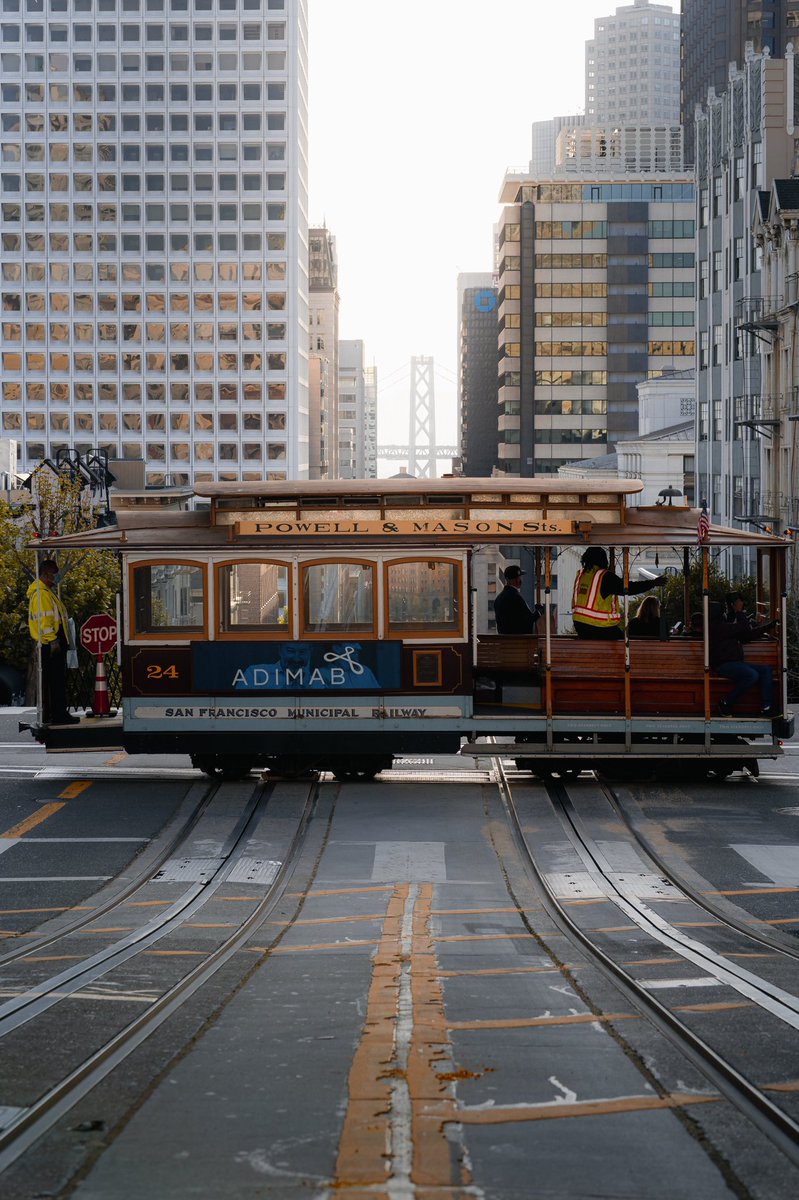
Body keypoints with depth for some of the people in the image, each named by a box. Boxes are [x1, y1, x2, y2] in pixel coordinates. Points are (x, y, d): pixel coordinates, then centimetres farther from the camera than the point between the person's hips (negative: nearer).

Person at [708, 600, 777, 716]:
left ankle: (766, 708, -11)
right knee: (753, 675, -31)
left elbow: (749, 633, 25)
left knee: (766, 669, 0)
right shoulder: (717, 627, -12)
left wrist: (771, 625, 25)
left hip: (736, 663, 10)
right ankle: (725, 704, -16)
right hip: (723, 665, -10)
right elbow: (744, 628, -15)